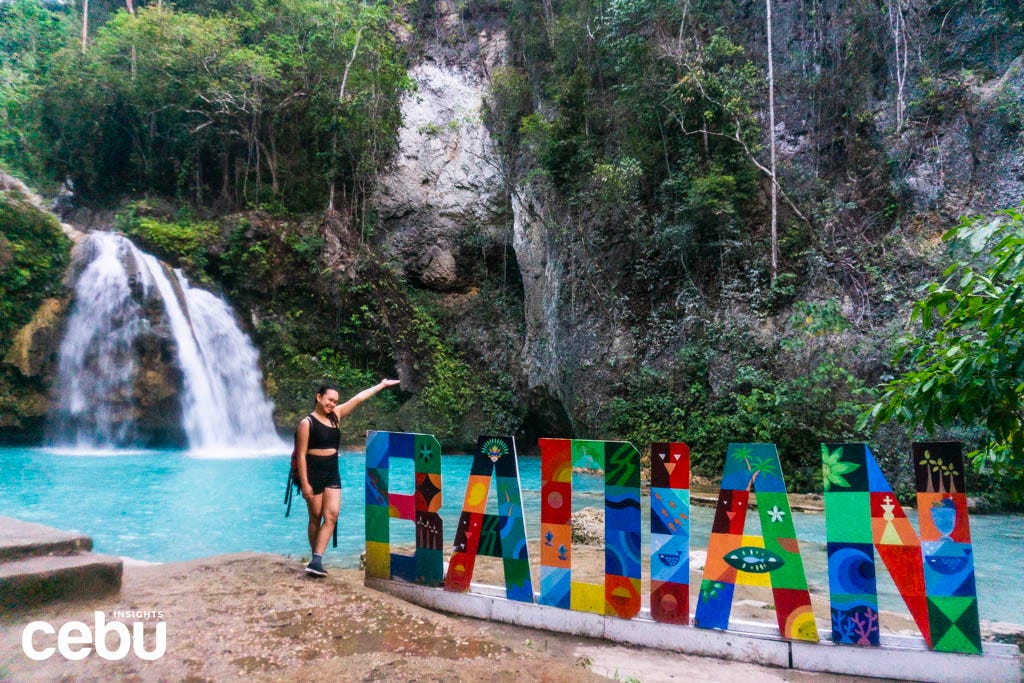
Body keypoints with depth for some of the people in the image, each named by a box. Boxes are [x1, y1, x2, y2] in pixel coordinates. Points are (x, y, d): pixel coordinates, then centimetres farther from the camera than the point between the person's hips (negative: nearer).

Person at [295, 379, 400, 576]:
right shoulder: (307, 423, -10)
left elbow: (358, 398, 13)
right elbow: (301, 455, -12)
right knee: (316, 517, 4)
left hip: (332, 473, 6)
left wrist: (381, 385, 20)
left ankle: (316, 561, -7)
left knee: (332, 515, -6)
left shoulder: (335, 415, 8)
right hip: (313, 473, -6)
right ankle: (316, 559, 16)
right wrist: (304, 484, -16)